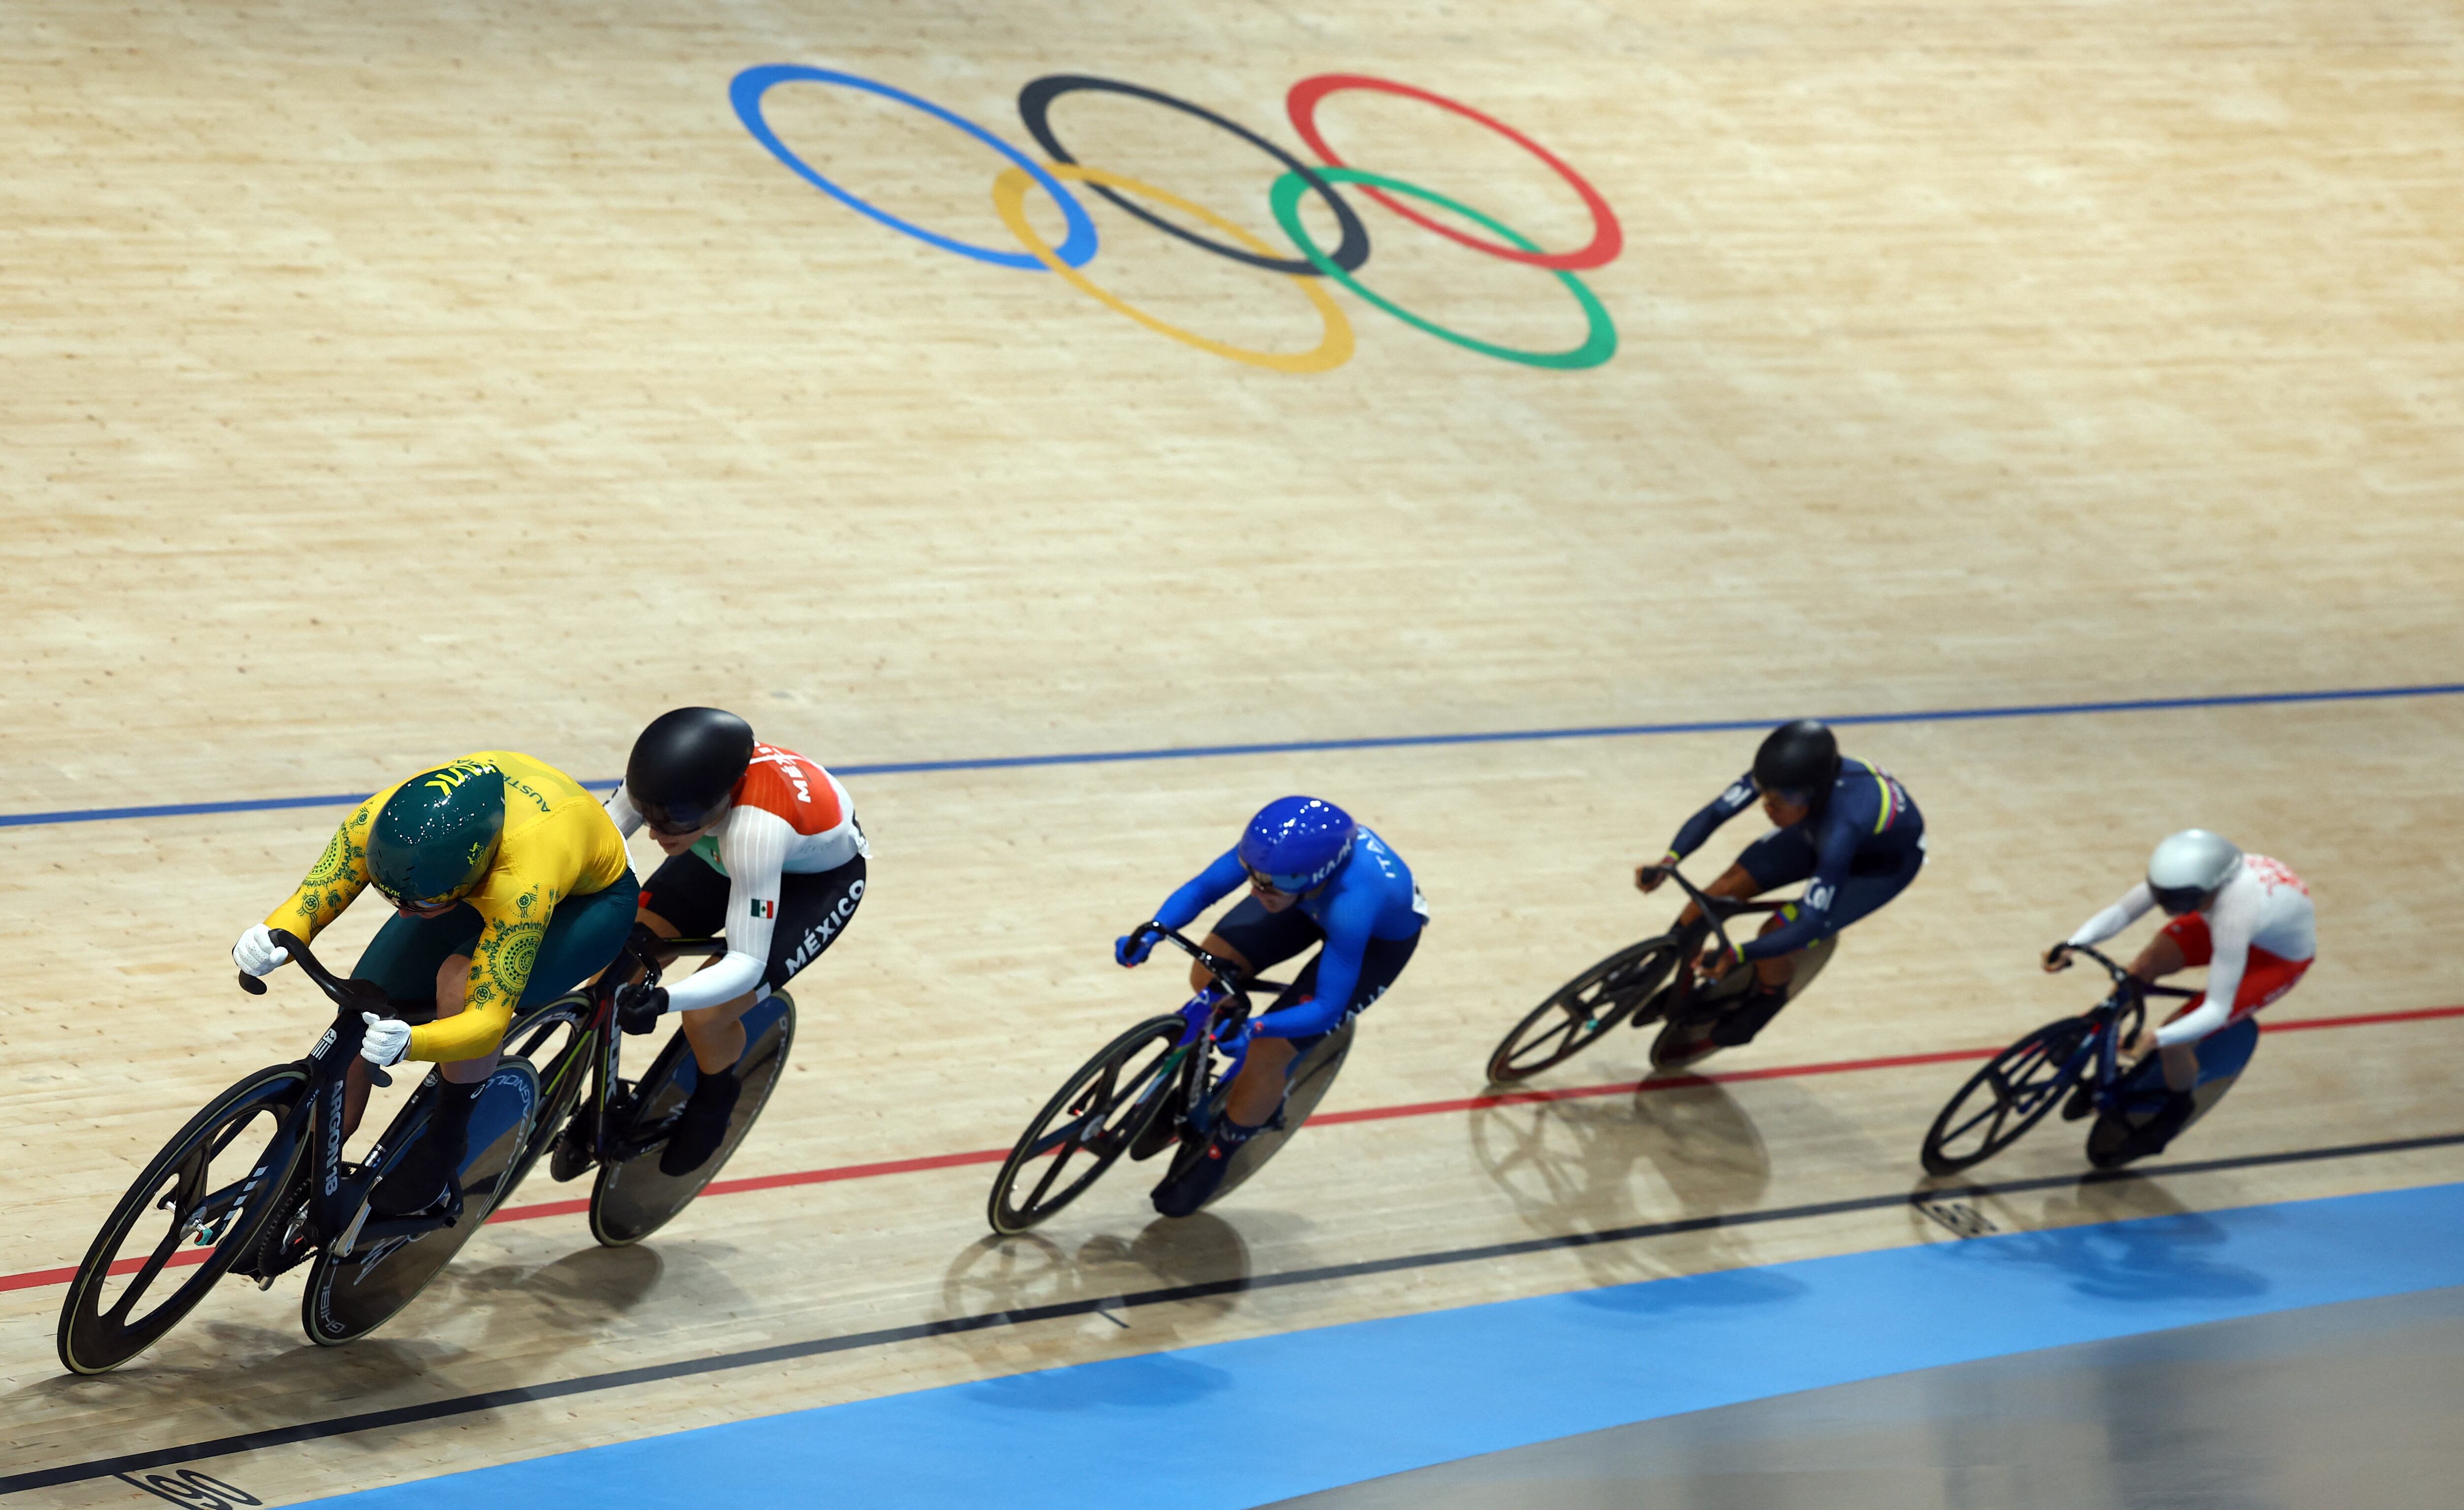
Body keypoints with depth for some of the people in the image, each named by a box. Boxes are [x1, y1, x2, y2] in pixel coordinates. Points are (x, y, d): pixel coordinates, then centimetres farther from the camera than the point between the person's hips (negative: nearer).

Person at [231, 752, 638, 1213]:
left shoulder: (521, 887, -46)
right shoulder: (379, 821, -34)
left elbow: (489, 1021, -43)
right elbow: (308, 904, -26)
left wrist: (409, 1043, -62)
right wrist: (271, 940, -49)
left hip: (590, 897, -5)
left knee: (461, 980, -34)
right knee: (358, 1014, -8)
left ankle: (446, 1141, -9)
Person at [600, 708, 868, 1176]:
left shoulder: (755, 828, -45)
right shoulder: (669, 778, -32)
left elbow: (748, 963, -41)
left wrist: (664, 1000, -56)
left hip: (819, 877, -5)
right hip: (724, 852, 5)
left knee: (705, 1017, -18)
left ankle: (716, 1096, 17)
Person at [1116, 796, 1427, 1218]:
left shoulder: (1352, 905, -46)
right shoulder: (1272, 848, -35)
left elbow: (1328, 1008, -39)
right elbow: (1202, 889, -23)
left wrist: (1257, 1029, -53)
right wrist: (1148, 934, -40)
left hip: (1381, 935, -5)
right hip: (1312, 899, 5)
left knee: (1266, 1054, -10)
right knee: (1211, 974, -9)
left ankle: (1215, 1156, 17)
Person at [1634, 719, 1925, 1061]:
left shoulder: (1841, 827, -47)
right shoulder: (1777, 776, -32)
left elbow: (1811, 926, -44)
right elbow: (1713, 815, -24)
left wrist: (1736, 956, -52)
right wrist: (1667, 862, -40)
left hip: (1888, 862, -6)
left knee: (1777, 935, -19)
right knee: (1723, 890, -8)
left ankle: (1765, 1002, 15)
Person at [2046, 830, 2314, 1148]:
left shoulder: (2234, 916, -45)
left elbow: (2217, 1011, -41)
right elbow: (2120, 913, -23)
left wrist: (2157, 1039, -53)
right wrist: (2072, 944, -40)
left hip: (2283, 958, -6)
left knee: (2174, 1042, -16)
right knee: (2140, 970, -11)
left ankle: (2178, 1106, 18)